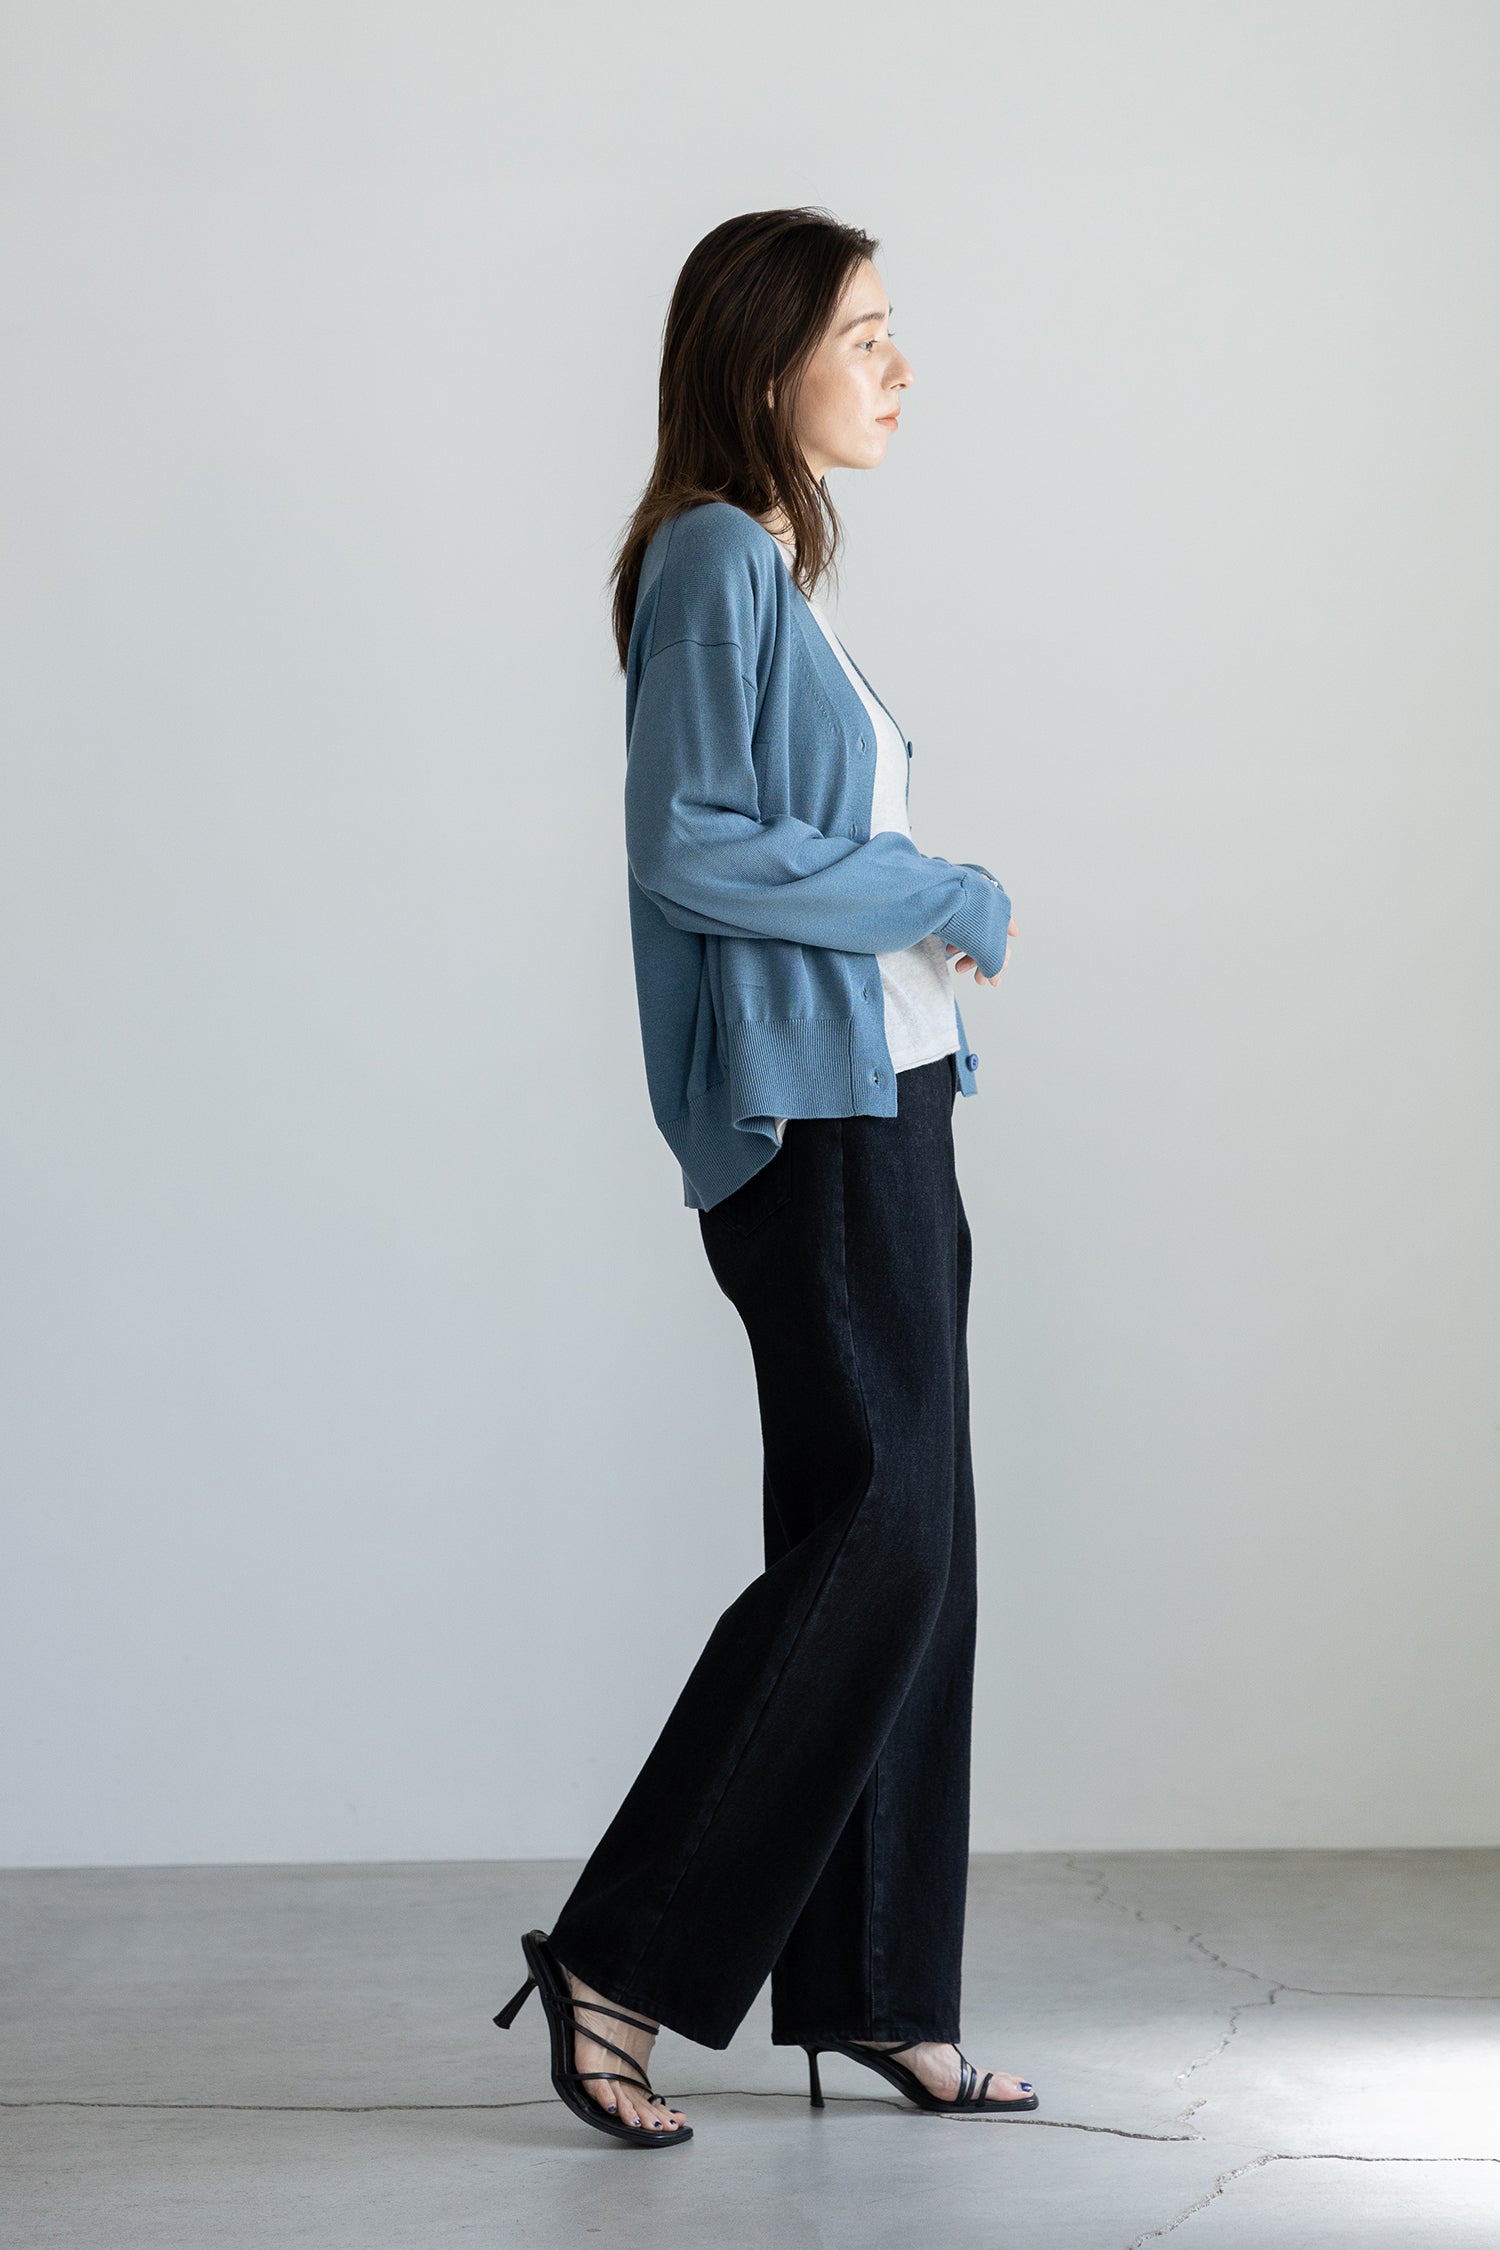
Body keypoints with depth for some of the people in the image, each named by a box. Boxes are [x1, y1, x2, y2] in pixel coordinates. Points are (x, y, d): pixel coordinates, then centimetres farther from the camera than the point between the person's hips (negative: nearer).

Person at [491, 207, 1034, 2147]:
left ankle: (868, 1988, 16)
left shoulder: (785, 568, 18)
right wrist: (940, 899, -12)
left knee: (900, 1546, 9)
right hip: (807, 1117, -10)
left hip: (880, 1108, 10)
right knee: (874, 1535, -9)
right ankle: (619, 1957, -1)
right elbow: (689, 846, -19)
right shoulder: (713, 558, -11)